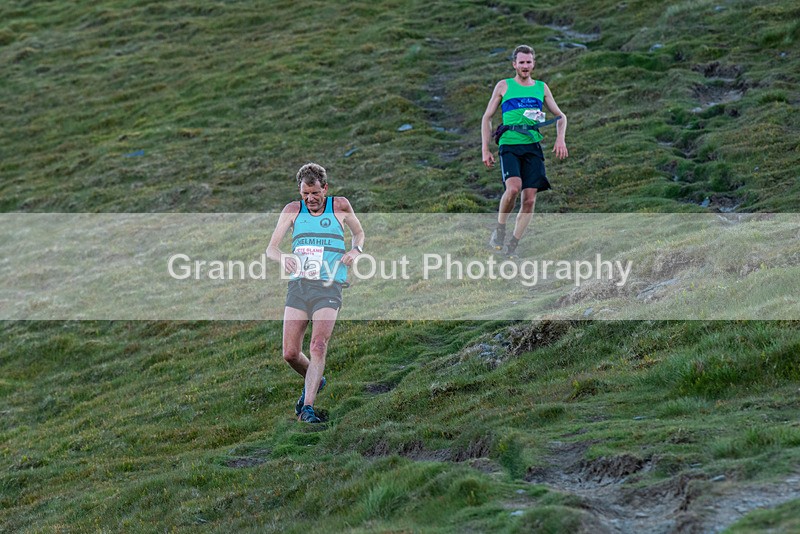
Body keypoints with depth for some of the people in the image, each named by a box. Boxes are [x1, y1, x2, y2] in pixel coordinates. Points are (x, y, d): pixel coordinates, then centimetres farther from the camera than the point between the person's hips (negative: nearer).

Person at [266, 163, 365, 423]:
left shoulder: (340, 206, 7)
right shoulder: (293, 209, 9)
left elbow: (359, 232, 25)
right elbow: (270, 248, 5)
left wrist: (356, 250, 1)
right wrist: (283, 258, -19)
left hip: (329, 286, -2)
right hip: (298, 284, 3)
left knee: (318, 347, -18)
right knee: (290, 353, -2)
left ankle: (307, 407, -20)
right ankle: (315, 381, 29)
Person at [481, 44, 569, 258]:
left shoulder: (541, 88, 17)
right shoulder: (504, 86, 10)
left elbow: (560, 116, 23)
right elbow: (487, 118, 12)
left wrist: (560, 139, 3)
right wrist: (485, 150, 4)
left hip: (533, 147, 3)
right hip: (509, 146, -3)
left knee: (530, 199, -7)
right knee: (513, 187, -26)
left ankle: (512, 246, 1)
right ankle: (499, 229, -4)